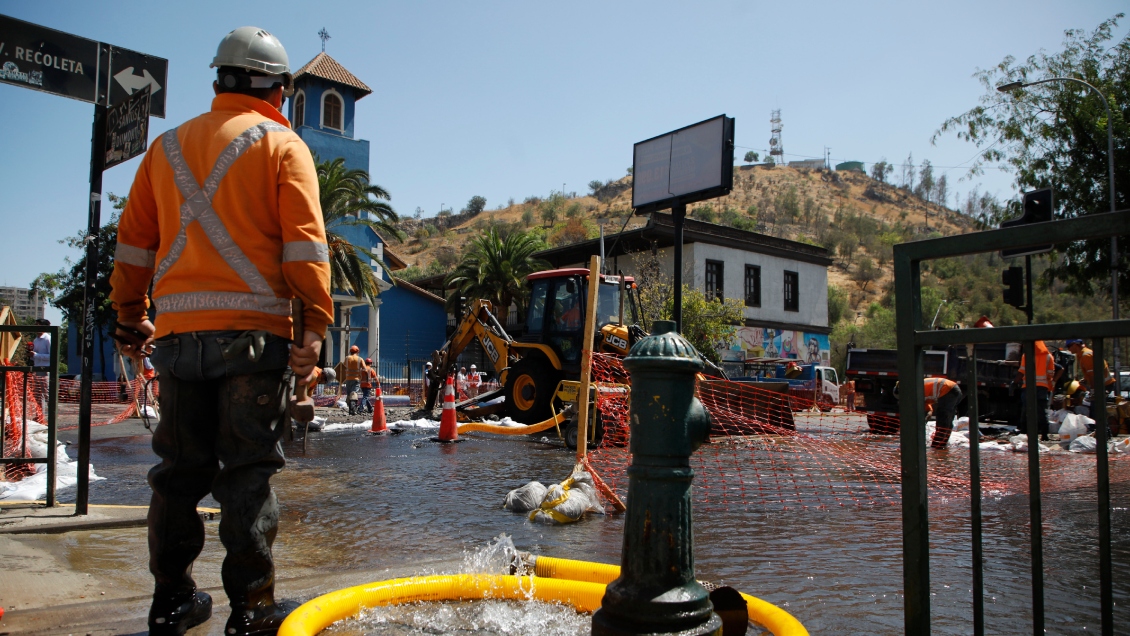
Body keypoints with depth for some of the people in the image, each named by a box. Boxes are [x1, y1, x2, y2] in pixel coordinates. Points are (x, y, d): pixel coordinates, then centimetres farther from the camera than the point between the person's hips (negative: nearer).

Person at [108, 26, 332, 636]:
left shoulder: (167, 146, 17)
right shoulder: (281, 144, 3)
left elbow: (133, 242, 18)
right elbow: (305, 243, -8)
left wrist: (130, 318, 26)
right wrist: (315, 324, -10)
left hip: (178, 332, 5)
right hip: (253, 332, -4)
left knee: (180, 469, 13)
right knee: (248, 471, -1)